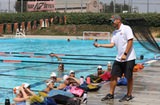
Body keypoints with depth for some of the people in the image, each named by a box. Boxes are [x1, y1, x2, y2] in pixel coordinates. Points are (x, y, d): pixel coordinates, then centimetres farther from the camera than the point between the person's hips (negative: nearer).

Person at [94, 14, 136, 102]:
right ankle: (111, 94, 17)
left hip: (128, 58, -7)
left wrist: (125, 54, -20)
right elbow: (112, 44, 10)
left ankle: (129, 95, 15)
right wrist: (100, 45, 3)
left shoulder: (126, 28, -10)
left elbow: (130, 41, -15)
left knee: (129, 77, 2)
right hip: (119, 58, 7)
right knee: (113, 75, 7)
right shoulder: (114, 32, 12)